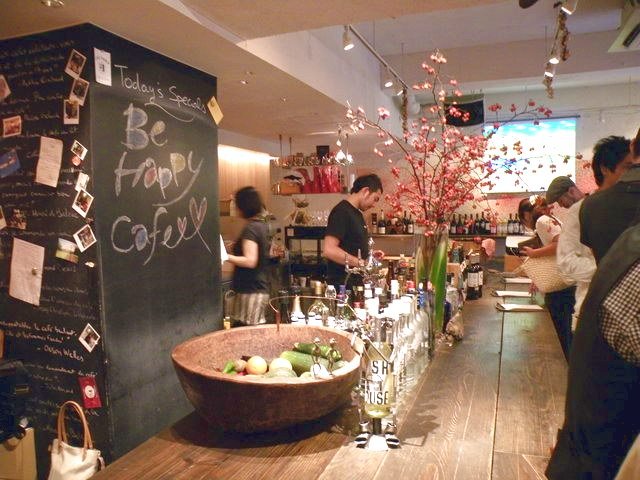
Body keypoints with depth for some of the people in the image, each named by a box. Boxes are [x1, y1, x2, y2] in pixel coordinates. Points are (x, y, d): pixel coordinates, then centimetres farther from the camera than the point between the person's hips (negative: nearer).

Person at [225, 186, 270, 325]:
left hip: (251, 290, -9)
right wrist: (236, 246, 22)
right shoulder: (262, 226, 11)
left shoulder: (250, 228, -16)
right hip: (260, 287, 9)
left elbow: (250, 261, -23)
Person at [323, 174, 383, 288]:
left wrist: (369, 255, 10)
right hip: (343, 284, -9)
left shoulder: (357, 213, 15)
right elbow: (329, 250, -25)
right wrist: (361, 263, -21)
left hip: (357, 282, 9)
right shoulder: (342, 212, -15)